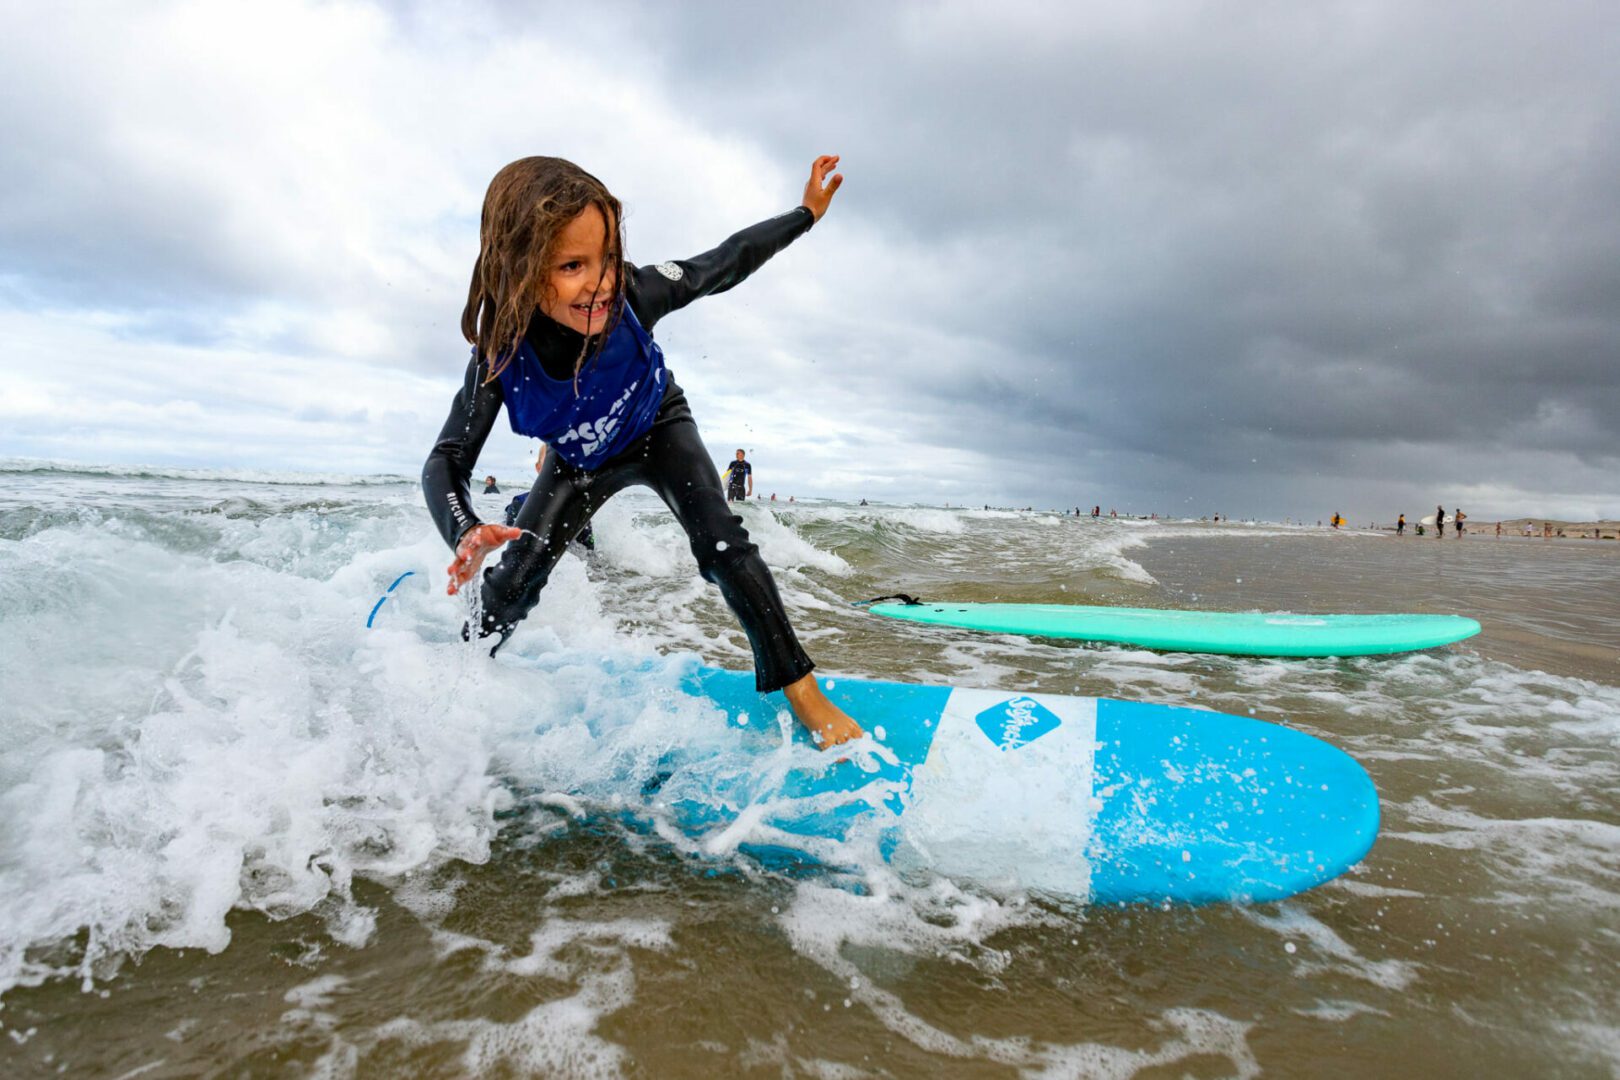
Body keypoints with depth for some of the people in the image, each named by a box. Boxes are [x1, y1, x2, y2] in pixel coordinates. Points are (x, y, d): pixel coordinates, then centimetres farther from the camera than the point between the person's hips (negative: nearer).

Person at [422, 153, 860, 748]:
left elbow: (724, 264, -20)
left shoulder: (633, 294, -37)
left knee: (722, 543, -23)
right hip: (580, 461, 1)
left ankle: (798, 687, -12)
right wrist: (465, 535, -49)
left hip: (658, 431, 0)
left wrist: (806, 212, -10)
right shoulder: (501, 357, -35)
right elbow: (446, 461, -28)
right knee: (512, 582, -1)